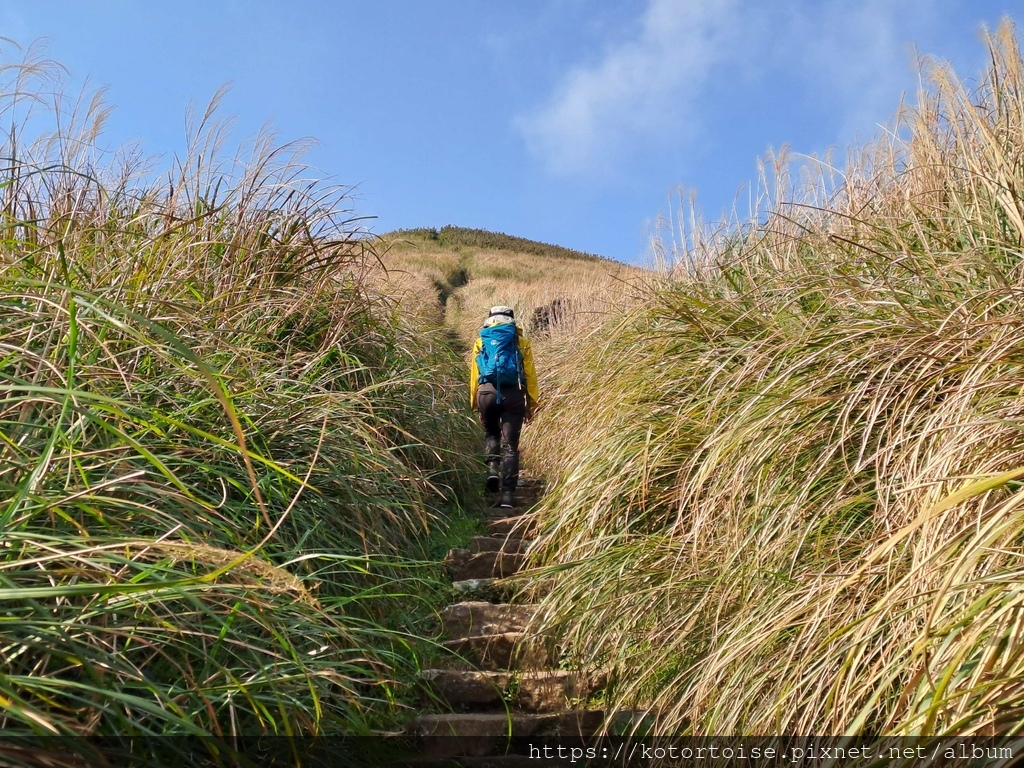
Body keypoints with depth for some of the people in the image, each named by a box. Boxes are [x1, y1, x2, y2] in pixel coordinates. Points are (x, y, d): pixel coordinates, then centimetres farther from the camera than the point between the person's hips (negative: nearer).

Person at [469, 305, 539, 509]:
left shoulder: (481, 341, 16)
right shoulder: (521, 341, 13)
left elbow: (474, 375, 11)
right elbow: (530, 375, 8)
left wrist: (475, 404, 14)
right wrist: (531, 404, 12)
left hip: (487, 392, 1)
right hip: (513, 393, -1)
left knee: (491, 433, 27)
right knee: (510, 445, 5)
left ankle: (492, 467, 3)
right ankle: (508, 495, -1)